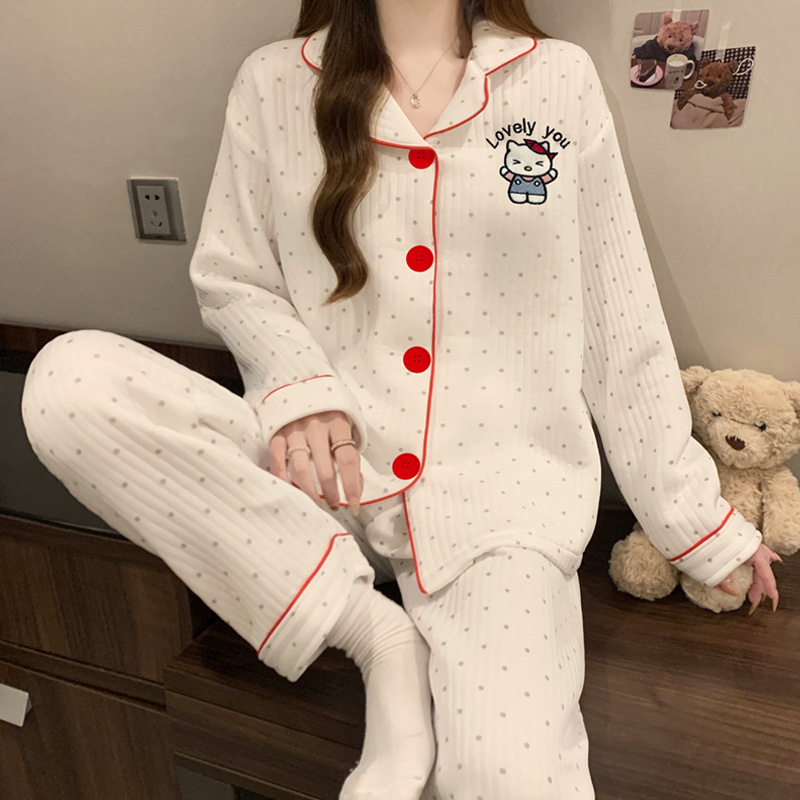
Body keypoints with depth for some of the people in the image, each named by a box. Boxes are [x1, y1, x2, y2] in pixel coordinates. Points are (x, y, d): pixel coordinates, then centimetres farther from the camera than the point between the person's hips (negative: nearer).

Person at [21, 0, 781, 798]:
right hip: (327, 466, 3)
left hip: (501, 476, -2)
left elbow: (622, 325, 6)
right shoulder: (272, 81, 8)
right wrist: (296, 384, -12)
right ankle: (376, 635, -12)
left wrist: (696, 518, 7)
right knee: (68, 380, -20)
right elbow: (230, 279, 11)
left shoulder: (560, 78, 7)